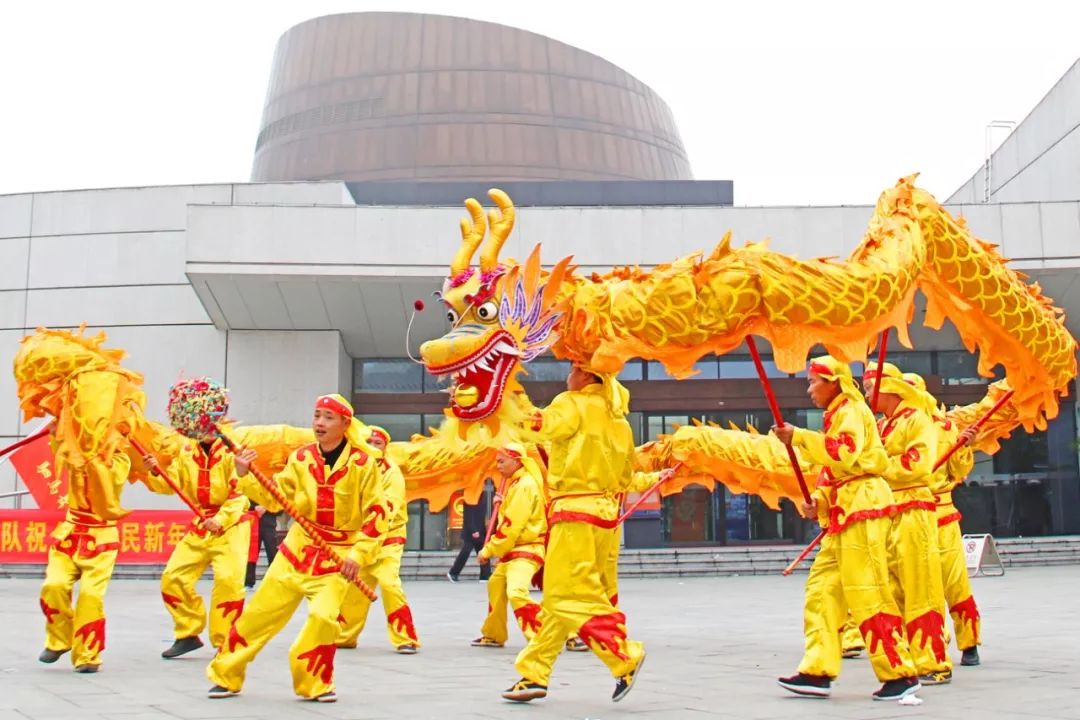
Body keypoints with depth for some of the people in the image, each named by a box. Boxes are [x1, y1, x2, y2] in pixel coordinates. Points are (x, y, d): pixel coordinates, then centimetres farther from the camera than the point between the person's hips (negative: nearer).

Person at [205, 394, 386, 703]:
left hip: (339, 555, -3)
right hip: (299, 548, 4)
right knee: (260, 611, 4)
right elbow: (274, 498, 3)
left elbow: (376, 515, -9)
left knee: (323, 616, -19)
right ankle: (226, 676, 20)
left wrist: (358, 554, -16)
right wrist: (245, 476, -11)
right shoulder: (301, 458, -1)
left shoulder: (363, 463, -13)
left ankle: (316, 684, 4)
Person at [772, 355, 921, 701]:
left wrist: (798, 437, -24)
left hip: (862, 509, -10)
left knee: (867, 593, -10)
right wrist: (816, 500, 9)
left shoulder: (851, 410, -7)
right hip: (844, 515, 10)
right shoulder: (837, 415, 23)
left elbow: (845, 453, -25)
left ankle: (900, 673, -5)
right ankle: (818, 671, 5)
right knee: (821, 588, 5)